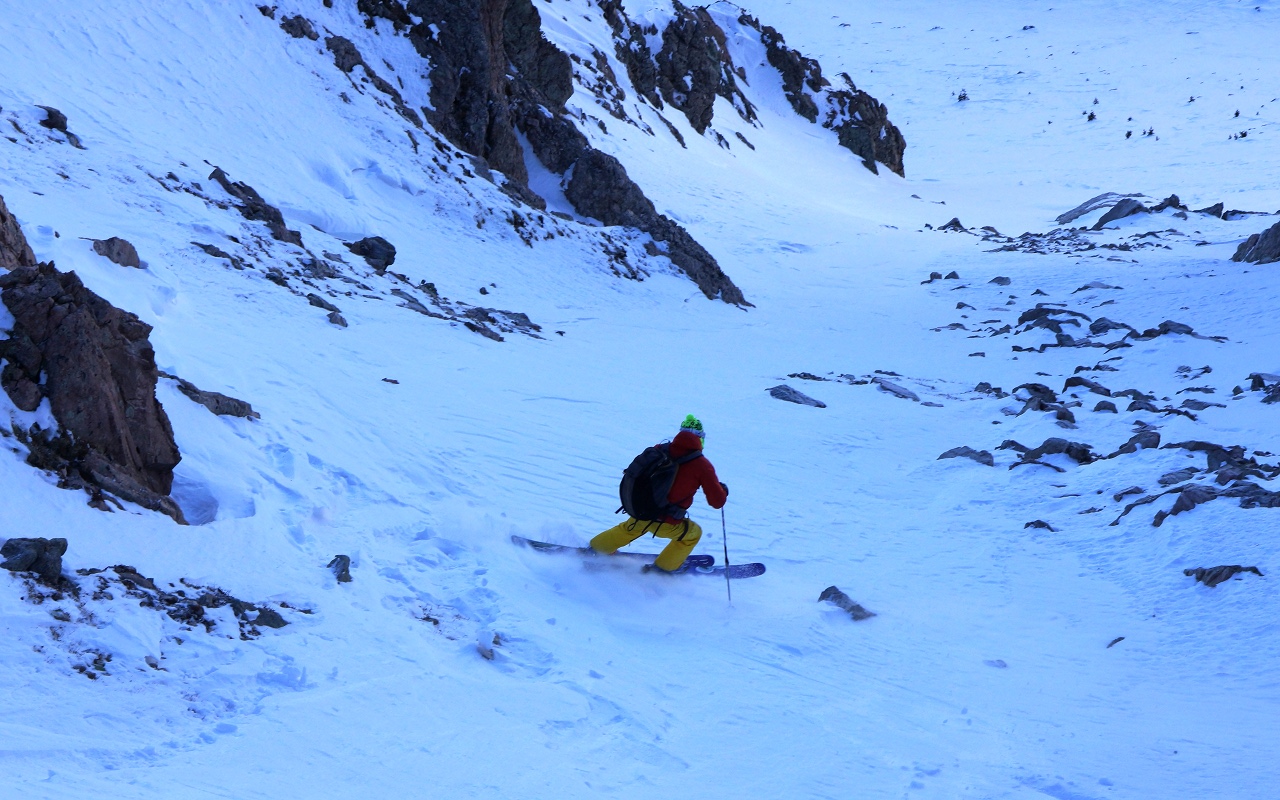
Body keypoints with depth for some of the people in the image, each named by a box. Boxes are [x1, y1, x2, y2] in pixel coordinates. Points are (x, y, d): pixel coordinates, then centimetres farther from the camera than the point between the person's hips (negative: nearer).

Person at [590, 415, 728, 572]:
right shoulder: (702, 465, -11)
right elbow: (717, 502, -8)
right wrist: (723, 490, 14)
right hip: (665, 524, -4)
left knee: (629, 529, 37)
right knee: (693, 533, 26)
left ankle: (596, 548, 50)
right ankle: (665, 566, 31)